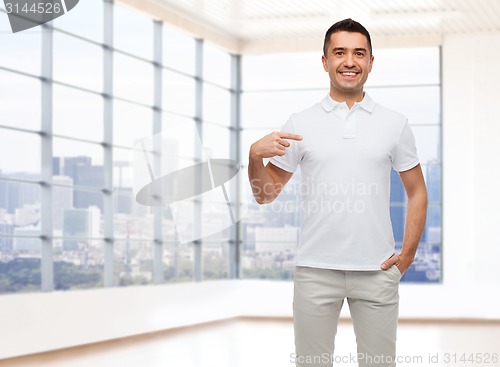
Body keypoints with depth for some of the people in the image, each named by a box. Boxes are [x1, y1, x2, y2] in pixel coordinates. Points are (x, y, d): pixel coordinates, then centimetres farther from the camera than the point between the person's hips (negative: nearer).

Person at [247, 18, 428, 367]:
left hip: (377, 272, 0)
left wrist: (408, 253, 2)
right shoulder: (301, 124, 4)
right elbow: (265, 194, 6)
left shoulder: (395, 124, 6)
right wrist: (255, 155, -13)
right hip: (316, 270, 0)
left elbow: (417, 191, 11)